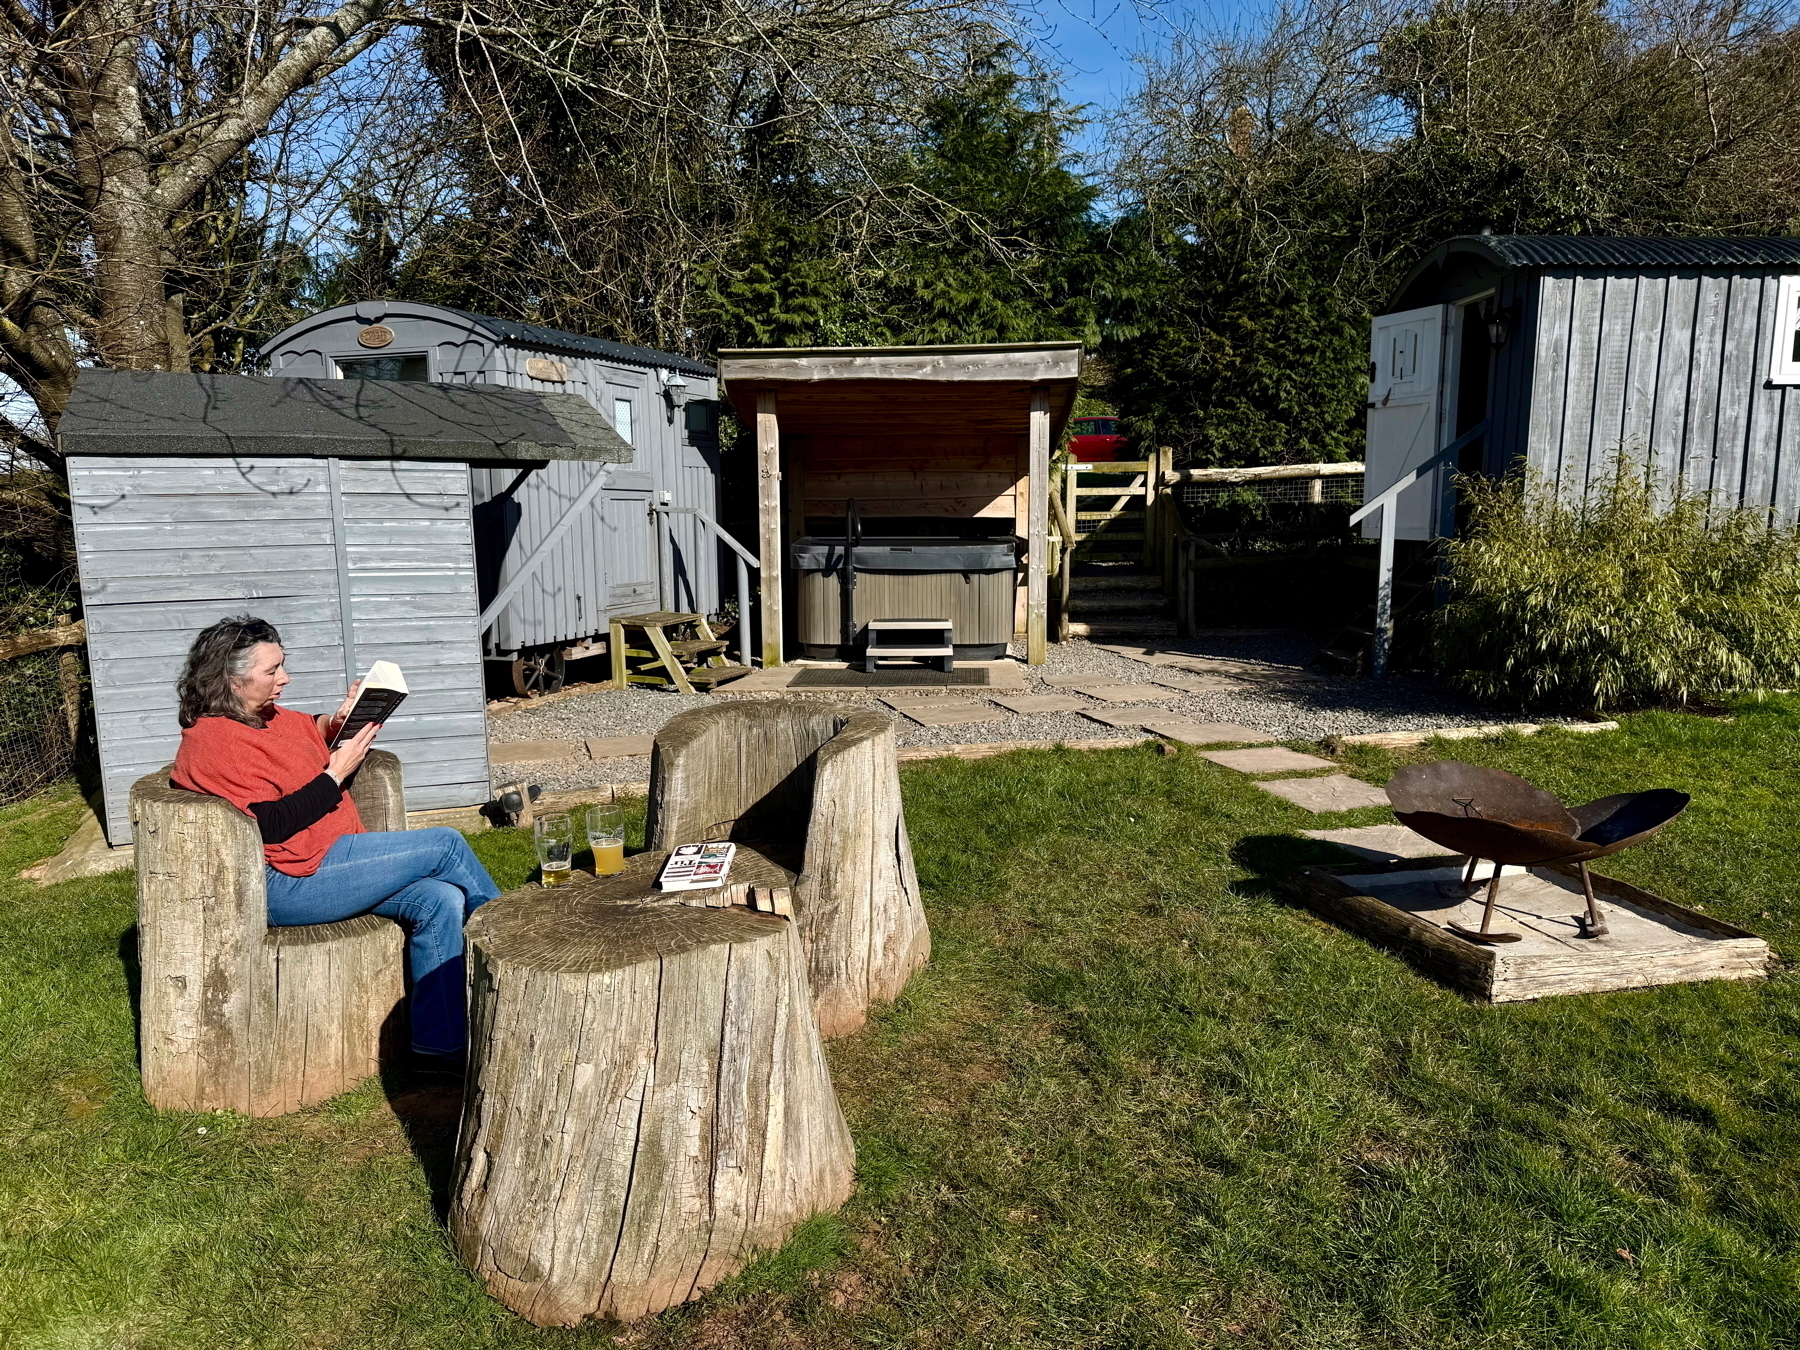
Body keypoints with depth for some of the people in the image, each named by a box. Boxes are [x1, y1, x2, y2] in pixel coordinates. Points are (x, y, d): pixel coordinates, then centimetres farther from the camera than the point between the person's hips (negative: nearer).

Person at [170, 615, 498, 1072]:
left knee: (440, 899, -14)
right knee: (447, 845, -15)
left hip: (331, 860, 10)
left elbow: (311, 730, 34)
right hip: (287, 885, -9)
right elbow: (272, 825, -21)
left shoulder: (266, 717, 14)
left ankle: (438, 1045, -8)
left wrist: (339, 720, 11)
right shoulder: (213, 740, -14)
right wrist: (337, 772, -15)